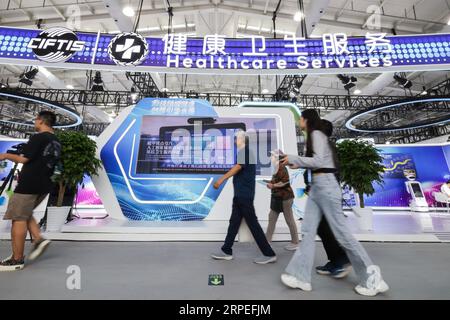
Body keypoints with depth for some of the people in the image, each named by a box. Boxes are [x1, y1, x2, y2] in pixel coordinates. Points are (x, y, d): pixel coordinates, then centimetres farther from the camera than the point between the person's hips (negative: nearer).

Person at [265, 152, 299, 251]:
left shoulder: (281, 168, -17)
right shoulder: (276, 168, 11)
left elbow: (285, 181, -24)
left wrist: (273, 185, -16)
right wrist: (271, 183, 4)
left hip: (285, 197, -10)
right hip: (277, 197, 10)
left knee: (289, 220, 4)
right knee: (272, 218, 11)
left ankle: (295, 243, 19)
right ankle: (267, 240, 19)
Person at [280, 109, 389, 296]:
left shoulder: (317, 134, -7)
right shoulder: (314, 136, 20)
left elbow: (318, 161, -18)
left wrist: (293, 158, -12)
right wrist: (298, 165, 17)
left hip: (325, 185, -10)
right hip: (316, 186, 10)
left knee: (341, 232, 0)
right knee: (308, 230, 4)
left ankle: (372, 277, 18)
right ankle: (301, 277, 10)